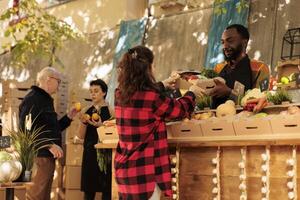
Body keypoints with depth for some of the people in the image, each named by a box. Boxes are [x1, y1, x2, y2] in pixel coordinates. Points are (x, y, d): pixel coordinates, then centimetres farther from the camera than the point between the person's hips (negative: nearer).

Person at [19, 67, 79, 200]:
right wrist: (49, 145, -22)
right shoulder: (32, 99, -10)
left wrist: (68, 117, 17)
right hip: (39, 155, -10)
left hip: (48, 156, 10)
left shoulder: (45, 99, 21)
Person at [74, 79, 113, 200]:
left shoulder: (110, 110, -2)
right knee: (88, 189, 5)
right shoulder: (88, 111, 10)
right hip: (90, 153, 4)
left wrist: (100, 125, -21)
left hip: (105, 153, -4)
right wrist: (83, 122, -9)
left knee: (106, 189, -3)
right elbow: (81, 136, 7)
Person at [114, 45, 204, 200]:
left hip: (124, 166, 7)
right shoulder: (152, 98, -17)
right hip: (144, 170, -7)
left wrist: (162, 85, 36)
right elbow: (180, 109, -1)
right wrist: (191, 93, 18)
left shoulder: (120, 94, 3)